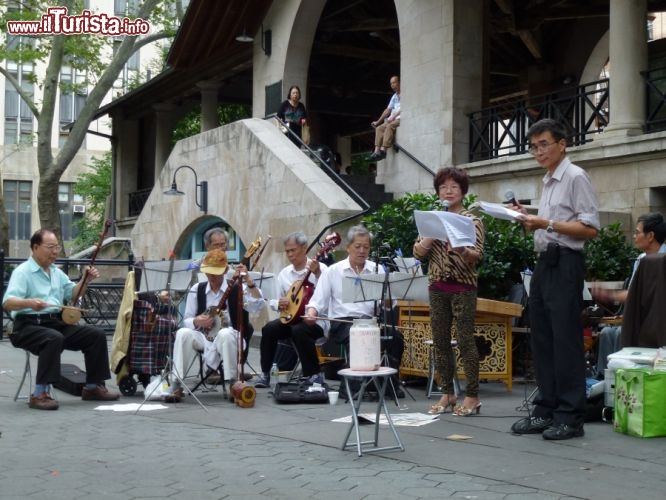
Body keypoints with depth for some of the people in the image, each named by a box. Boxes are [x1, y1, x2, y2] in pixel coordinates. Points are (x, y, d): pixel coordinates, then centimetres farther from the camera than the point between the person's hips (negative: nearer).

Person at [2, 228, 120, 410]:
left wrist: (85, 280, 6)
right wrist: (29, 302, -40)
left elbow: (73, 293, 26)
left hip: (57, 322, 7)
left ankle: (93, 387, 5)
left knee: (97, 335, -5)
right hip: (29, 325, -7)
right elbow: (8, 303, -20)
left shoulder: (56, 272, 17)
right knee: (54, 338, -39)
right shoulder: (23, 272, -7)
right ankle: (40, 394, -36)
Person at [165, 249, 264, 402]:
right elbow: (186, 320, 8)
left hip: (229, 338, -3)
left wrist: (249, 280, -28)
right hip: (203, 337, 3)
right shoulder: (196, 290, 7)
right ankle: (177, 386, -25)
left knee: (225, 334, -38)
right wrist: (196, 322, -16)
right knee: (183, 334, -27)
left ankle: (233, 383, -24)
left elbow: (258, 306, -18)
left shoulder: (237, 288, -1)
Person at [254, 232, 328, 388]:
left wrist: (317, 274, -29)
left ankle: (315, 375, -20)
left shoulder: (320, 268, -3)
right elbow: (275, 302, 17)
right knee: (269, 328, -21)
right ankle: (265, 374, -10)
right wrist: (279, 303, -7)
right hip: (290, 317, 5)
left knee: (299, 331, -34)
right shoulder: (284, 274, 12)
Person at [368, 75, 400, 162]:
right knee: (379, 128, -9)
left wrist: (393, 117, -21)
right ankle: (377, 151, -23)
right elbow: (388, 110, 23)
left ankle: (383, 150, -38)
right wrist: (378, 122, 19)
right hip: (393, 120, 8)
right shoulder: (394, 96, 22)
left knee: (389, 126, -32)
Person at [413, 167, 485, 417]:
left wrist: (461, 249, -30)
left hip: (463, 287, -4)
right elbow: (418, 252, 3)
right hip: (437, 287, 4)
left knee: (465, 340, -5)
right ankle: (447, 394, 14)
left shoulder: (472, 220, 0)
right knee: (440, 341, 5)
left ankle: (472, 396, 2)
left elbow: (477, 256, -10)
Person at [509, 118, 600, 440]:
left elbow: (590, 228, -15)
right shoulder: (548, 181, 19)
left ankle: (570, 417, 1)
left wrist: (547, 224, -19)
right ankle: (546, 410, 19)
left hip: (564, 263, -9)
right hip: (543, 262, 9)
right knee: (541, 339, 11)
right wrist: (530, 220, 9)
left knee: (565, 340, -6)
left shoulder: (575, 178, -8)